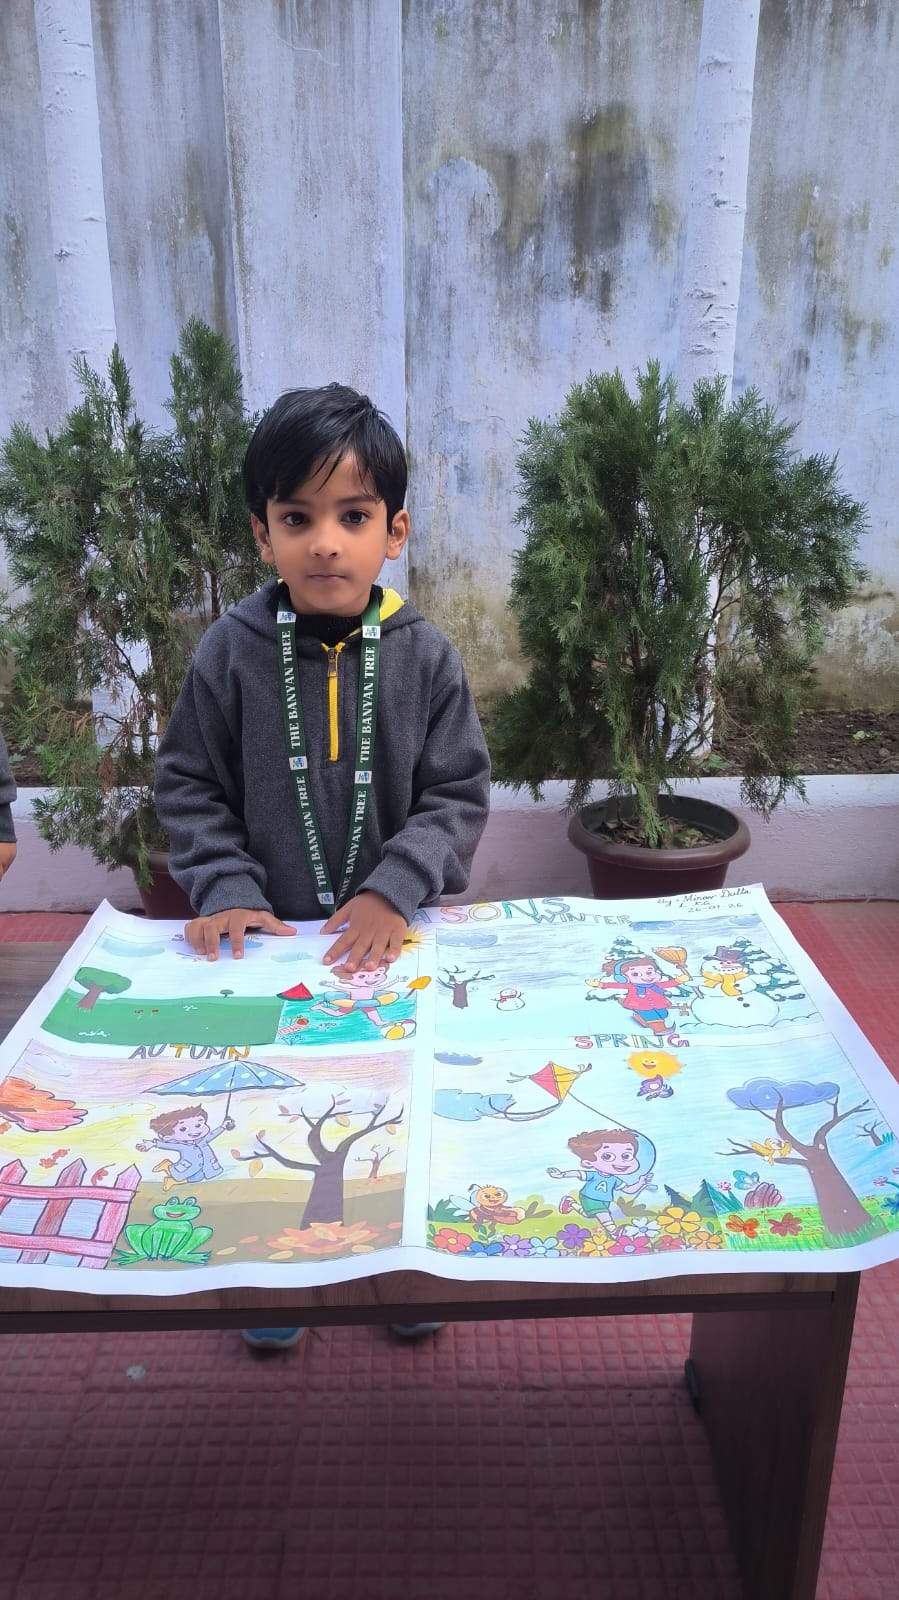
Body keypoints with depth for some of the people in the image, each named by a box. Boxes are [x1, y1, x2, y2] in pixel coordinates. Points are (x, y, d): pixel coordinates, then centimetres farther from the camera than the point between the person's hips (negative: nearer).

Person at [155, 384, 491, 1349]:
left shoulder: (425, 657, -8)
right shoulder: (230, 653, -8)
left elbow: (458, 795, -6)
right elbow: (190, 788, -2)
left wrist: (395, 890, -19)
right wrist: (226, 890, -15)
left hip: (394, 936, 0)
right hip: (272, 938, 0)